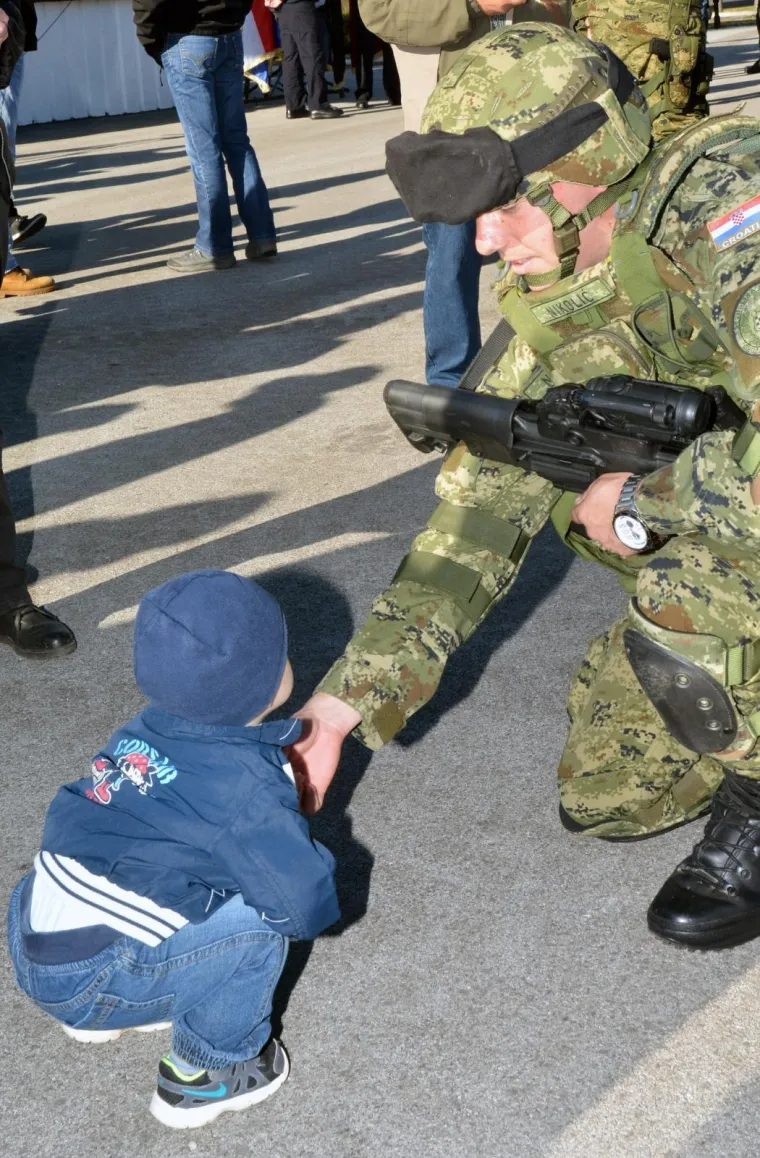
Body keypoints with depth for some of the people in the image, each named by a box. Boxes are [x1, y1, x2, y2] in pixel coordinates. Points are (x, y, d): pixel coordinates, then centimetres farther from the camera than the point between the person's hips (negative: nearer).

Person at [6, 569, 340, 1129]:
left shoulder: (144, 730, 5)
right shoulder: (245, 786, -18)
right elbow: (309, 904, -16)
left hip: (29, 944, 8)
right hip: (87, 982, -8)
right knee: (255, 919, -10)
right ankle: (206, 1075, 7)